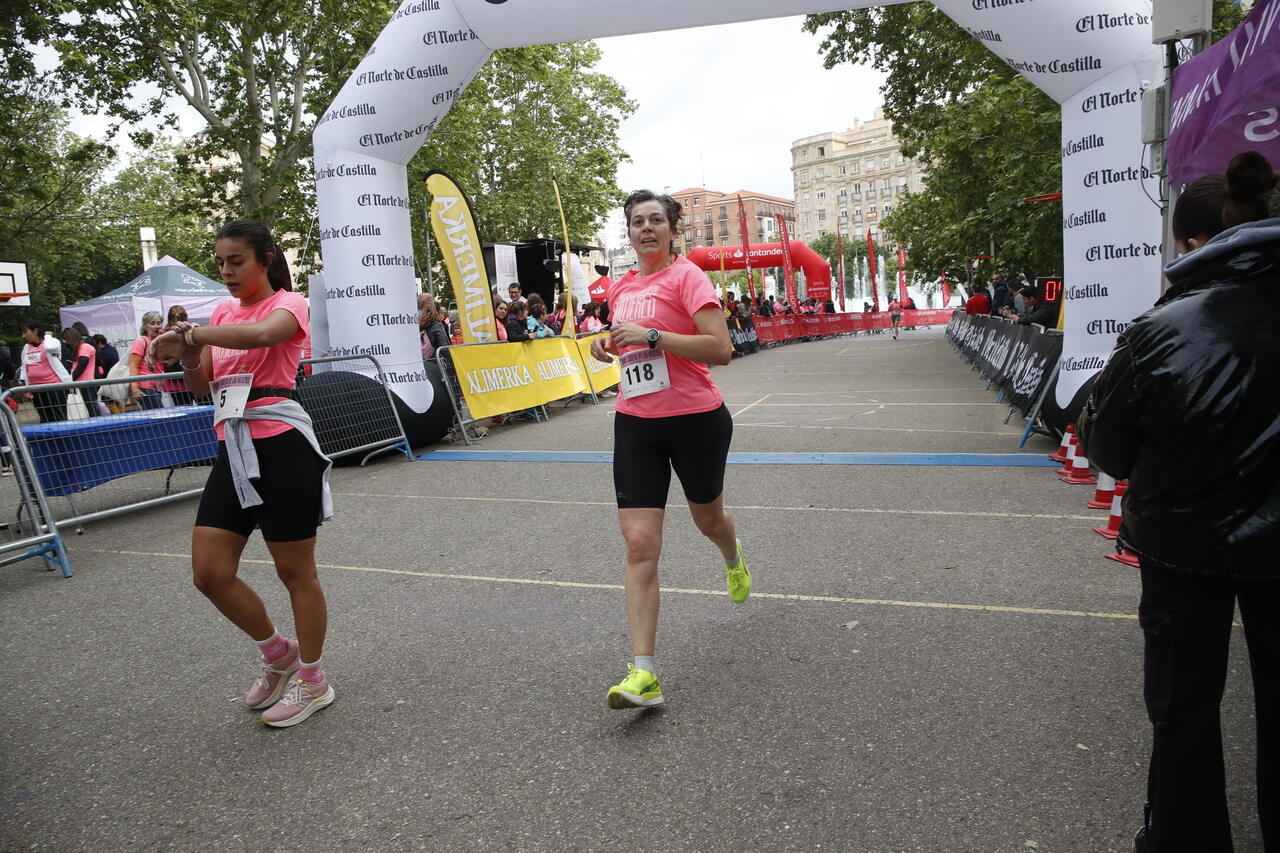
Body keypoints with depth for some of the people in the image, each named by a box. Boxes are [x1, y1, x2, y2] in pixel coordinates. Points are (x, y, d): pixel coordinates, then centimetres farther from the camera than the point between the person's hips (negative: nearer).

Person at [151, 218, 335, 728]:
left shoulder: (288, 303, -4)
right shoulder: (223, 312, 16)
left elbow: (261, 332, -29)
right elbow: (203, 387, 14)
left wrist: (191, 333, -23)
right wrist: (189, 357, -5)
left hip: (281, 445, -7)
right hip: (233, 447, 7)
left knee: (295, 571, 4)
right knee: (210, 573, 4)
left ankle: (312, 680, 22)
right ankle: (277, 652, 29)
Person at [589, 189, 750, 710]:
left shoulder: (686, 276, -9)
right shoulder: (621, 288, 11)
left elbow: (721, 348, -20)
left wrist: (651, 335, -24)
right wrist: (609, 346, 6)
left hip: (696, 421, -4)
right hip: (635, 423, 4)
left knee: (707, 518, 19)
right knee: (639, 544, -7)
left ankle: (733, 558, 59)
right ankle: (643, 674, -6)